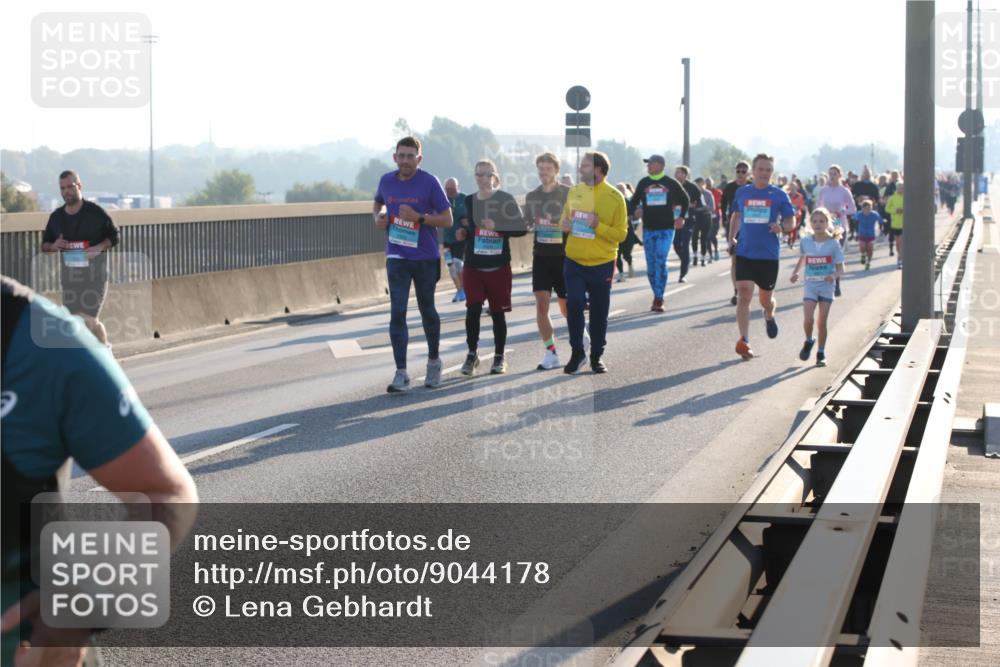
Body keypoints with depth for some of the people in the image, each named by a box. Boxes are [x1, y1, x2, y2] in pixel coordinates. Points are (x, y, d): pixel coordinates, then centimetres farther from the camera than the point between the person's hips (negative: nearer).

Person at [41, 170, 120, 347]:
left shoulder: (96, 213, -6)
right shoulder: (56, 216, 5)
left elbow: (114, 236, 4)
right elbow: (44, 244, 15)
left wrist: (100, 247, -15)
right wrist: (53, 246, -9)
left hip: (94, 275, -5)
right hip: (69, 276, 5)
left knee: (88, 321, -12)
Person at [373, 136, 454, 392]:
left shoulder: (429, 183, -10)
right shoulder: (386, 181, 2)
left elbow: (447, 219, -9)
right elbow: (378, 204, 23)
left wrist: (418, 217, -23)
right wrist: (378, 216, 1)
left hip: (425, 258, -2)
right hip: (396, 258, 2)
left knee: (427, 310, 14)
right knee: (397, 312, -7)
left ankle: (434, 362, 35)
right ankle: (401, 373, -8)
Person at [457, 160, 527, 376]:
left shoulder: (505, 199, -4)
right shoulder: (469, 201, 8)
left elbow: (521, 228, -7)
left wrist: (497, 226, -18)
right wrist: (462, 233, 2)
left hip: (499, 267, -2)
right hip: (473, 266, 2)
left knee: (498, 313, 5)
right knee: (473, 309, -10)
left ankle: (499, 357, 18)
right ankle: (472, 354, 5)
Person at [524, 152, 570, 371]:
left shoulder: (569, 193, -3)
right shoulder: (532, 196, 9)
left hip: (564, 256, -3)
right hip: (541, 256, 3)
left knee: (567, 307, 5)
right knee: (541, 304, -7)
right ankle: (551, 353, -2)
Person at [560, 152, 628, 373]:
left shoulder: (614, 197, -8)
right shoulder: (574, 192, 4)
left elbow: (621, 234, -8)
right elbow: (565, 217, 20)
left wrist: (598, 225, -22)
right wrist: (565, 224, -3)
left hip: (602, 264, -2)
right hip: (574, 261, 2)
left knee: (599, 312, 6)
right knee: (574, 305, -10)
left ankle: (597, 356, 21)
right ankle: (577, 352, 6)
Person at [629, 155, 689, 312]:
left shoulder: (671, 183, 2)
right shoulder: (643, 183, 8)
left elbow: (685, 199, 13)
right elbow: (634, 202, 15)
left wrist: (681, 217, 4)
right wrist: (635, 211, -6)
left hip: (666, 228, -3)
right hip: (648, 229, 3)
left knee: (660, 262, -12)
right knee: (651, 264, 4)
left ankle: (658, 299, -11)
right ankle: (657, 296, 15)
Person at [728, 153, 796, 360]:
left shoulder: (779, 195, 1)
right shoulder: (742, 193, 7)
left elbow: (791, 221, 4)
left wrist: (781, 227, -18)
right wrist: (731, 238, 12)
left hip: (769, 255, 0)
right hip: (744, 253, 1)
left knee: (766, 300, 11)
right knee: (744, 296, -13)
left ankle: (769, 316, 47)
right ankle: (744, 341, -15)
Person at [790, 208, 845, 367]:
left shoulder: (833, 243, -6)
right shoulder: (806, 241, 1)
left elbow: (841, 268, -4)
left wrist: (834, 275, -24)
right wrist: (795, 272, 6)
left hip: (826, 286, -1)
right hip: (810, 284, 1)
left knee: (822, 321, 1)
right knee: (807, 319, -14)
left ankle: (821, 353, 16)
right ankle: (809, 341, 16)